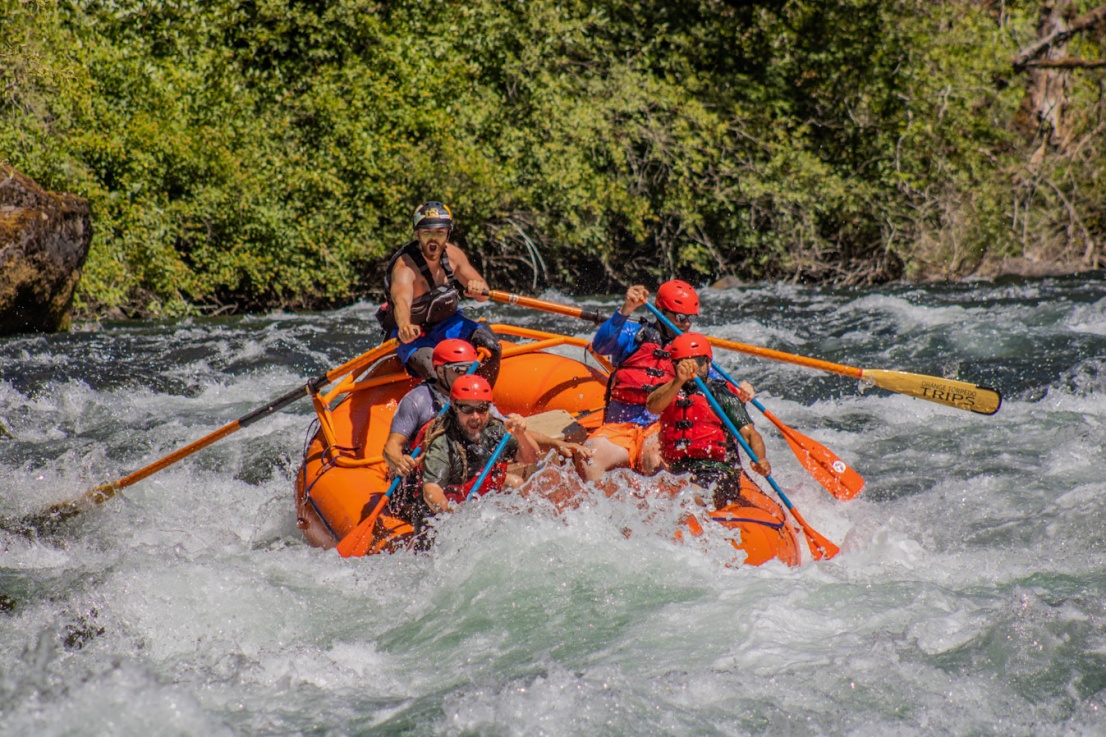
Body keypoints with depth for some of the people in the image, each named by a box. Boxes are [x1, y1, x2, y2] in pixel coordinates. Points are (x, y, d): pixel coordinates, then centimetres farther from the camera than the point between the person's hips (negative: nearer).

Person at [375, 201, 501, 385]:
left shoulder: (453, 254, -8)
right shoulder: (405, 267, -28)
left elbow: (483, 296, -3)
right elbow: (401, 300, -49)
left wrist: (478, 288, -30)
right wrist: (404, 325, -73)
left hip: (446, 323, 6)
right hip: (413, 334, -6)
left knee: (489, 343, -18)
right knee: (435, 370, -33)